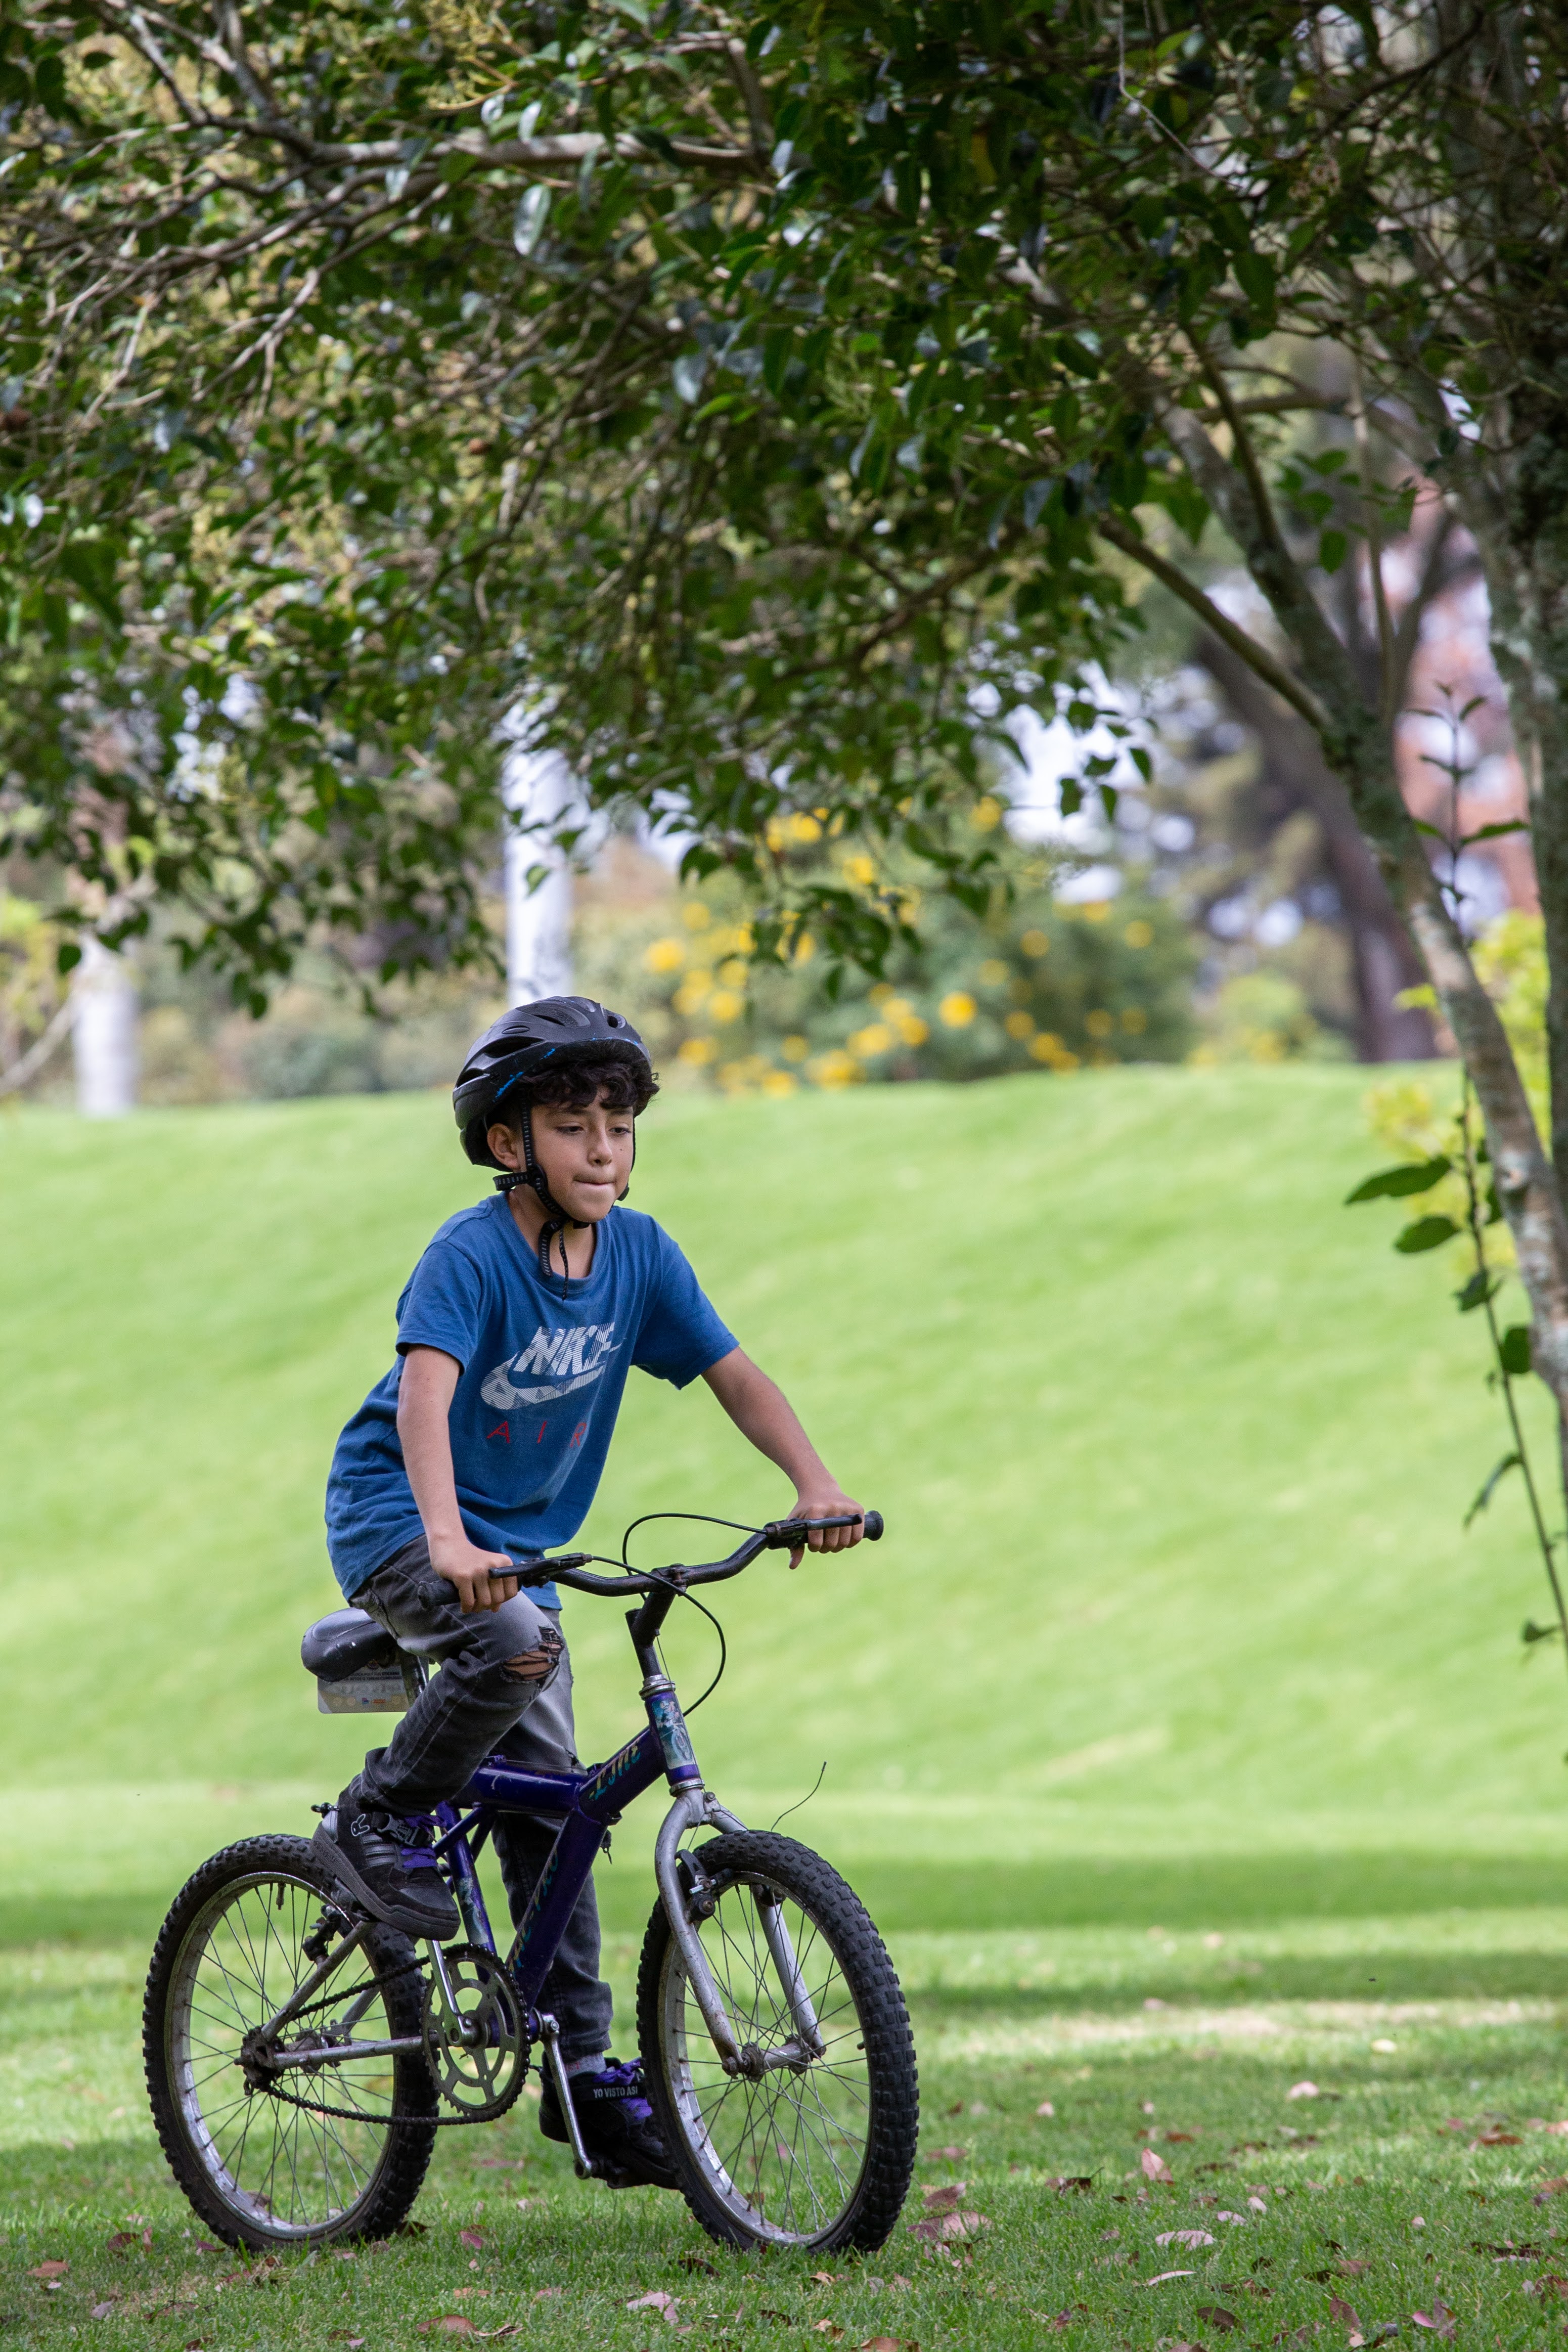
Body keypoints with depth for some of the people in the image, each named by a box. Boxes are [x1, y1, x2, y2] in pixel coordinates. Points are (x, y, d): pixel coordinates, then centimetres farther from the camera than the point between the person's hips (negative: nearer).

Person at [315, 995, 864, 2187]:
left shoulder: (639, 1252, -4)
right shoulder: (472, 1255, -23)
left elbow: (734, 1372, -1)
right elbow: (423, 1393, -36)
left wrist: (815, 1484, -18)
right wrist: (449, 1542, -52)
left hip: (522, 1540, 6)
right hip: (398, 1521, -6)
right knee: (517, 1642, -36)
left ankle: (586, 2071, 7)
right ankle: (379, 1821, -12)